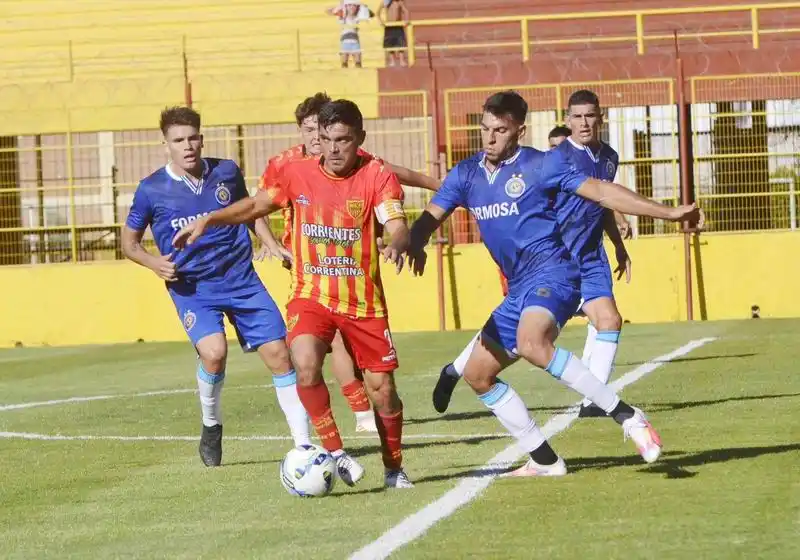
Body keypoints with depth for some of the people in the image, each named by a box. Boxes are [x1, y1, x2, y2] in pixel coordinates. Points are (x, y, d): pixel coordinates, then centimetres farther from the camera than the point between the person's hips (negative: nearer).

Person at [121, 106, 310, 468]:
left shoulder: (227, 172, 1)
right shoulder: (151, 190, -5)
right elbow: (129, 240, 7)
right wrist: (153, 263, -12)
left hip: (241, 280, 3)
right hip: (192, 288, -3)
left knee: (278, 353, -5)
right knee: (214, 353, -26)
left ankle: (303, 444, 4)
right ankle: (211, 428, 3)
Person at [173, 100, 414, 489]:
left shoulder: (377, 176, -9)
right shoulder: (297, 173, -2)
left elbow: (397, 225, -22)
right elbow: (257, 205, 13)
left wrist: (396, 245, -45)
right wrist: (208, 220, 2)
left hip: (364, 302, -1)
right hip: (311, 296, 1)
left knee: (382, 390, 3)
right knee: (305, 366, -27)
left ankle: (394, 469, 28)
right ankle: (335, 453, -13)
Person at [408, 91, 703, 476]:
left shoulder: (541, 165, -4)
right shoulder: (466, 175, 11)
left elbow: (601, 192, -5)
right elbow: (431, 216, 5)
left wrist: (668, 213, -10)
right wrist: (413, 243, -20)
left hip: (551, 274, -8)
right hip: (518, 288, 8)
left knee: (531, 344, -36)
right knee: (477, 374, 8)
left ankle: (626, 416, -31)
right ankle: (545, 461, 14)